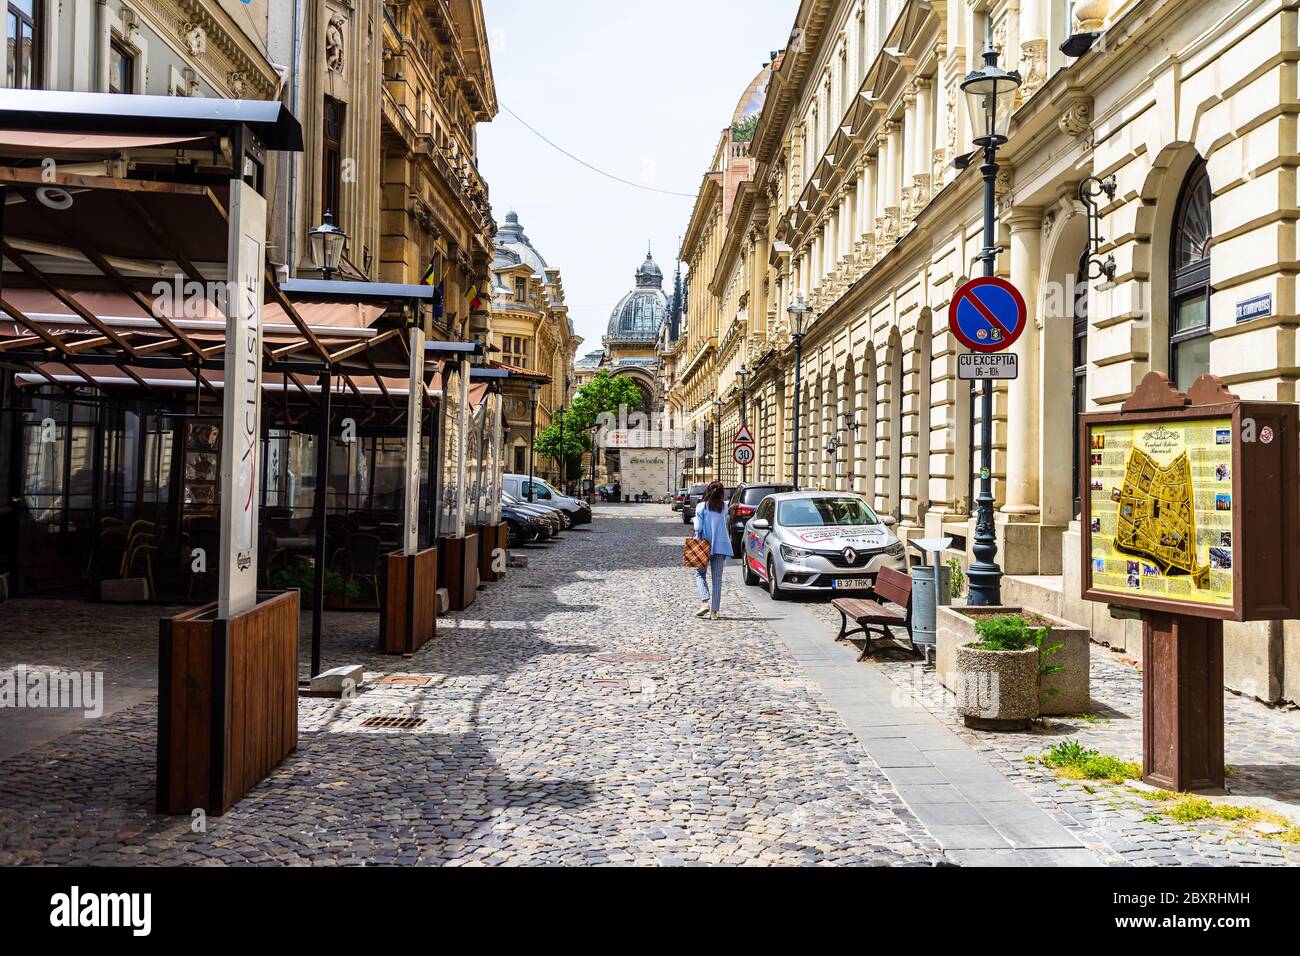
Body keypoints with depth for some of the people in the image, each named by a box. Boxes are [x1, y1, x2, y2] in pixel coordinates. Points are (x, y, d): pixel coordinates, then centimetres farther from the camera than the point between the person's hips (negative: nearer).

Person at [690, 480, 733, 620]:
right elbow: (725, 525, 7)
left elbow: (698, 528, -7)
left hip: (705, 544, -3)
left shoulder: (701, 507, -6)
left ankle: (705, 601, -10)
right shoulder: (724, 507, 3)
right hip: (721, 545, 3)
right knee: (717, 578, 6)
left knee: (700, 573, 12)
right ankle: (715, 610, 5)